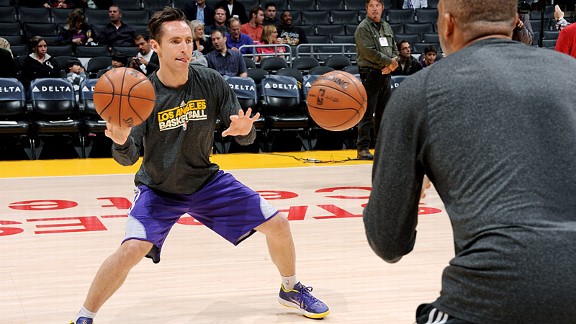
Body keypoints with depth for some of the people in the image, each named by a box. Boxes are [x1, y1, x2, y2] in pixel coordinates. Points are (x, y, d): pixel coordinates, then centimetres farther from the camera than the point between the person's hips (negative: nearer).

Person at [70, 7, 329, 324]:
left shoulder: (211, 82, -14)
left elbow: (244, 138, -8)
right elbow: (128, 158, -23)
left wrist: (244, 130, -32)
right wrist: (121, 142, -46)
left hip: (207, 180, 3)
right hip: (158, 189, -3)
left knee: (277, 223, -1)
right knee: (132, 249, -27)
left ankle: (291, 289, 28)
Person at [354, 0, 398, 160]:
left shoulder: (386, 27, 15)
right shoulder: (363, 28, -8)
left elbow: (394, 49, 16)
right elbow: (369, 52, -17)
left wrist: (391, 64, -4)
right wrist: (389, 61, -11)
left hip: (385, 74, 7)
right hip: (370, 73, -7)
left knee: (384, 112, 12)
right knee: (367, 113, -7)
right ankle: (363, 148, -4)